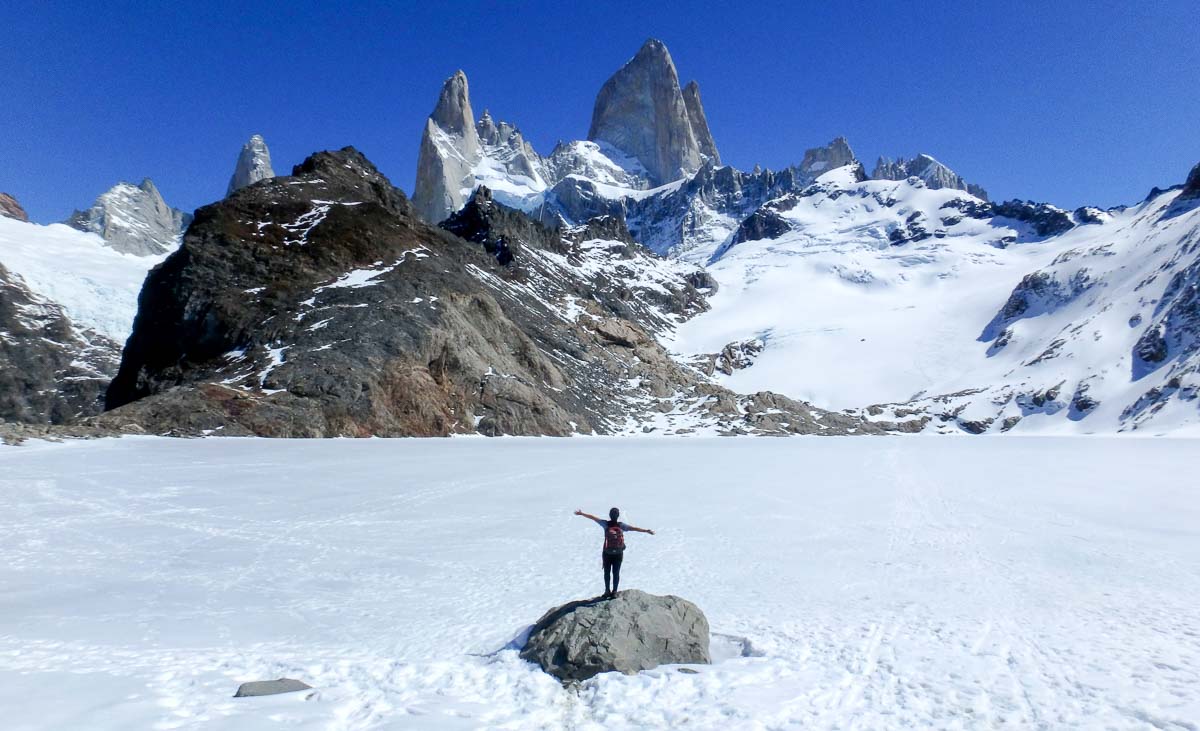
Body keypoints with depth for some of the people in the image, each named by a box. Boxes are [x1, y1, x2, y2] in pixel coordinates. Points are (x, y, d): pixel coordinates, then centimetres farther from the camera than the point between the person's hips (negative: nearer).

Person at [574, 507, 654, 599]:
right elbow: (634, 528, -11)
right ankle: (614, 592, 11)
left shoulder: (606, 524, -10)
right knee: (616, 573, 9)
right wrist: (647, 530, -7)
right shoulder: (621, 525, -10)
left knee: (607, 572, 13)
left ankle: (607, 591, 17)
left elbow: (593, 517, -4)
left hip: (607, 553, 0)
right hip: (619, 554, 0)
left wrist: (581, 513, 4)